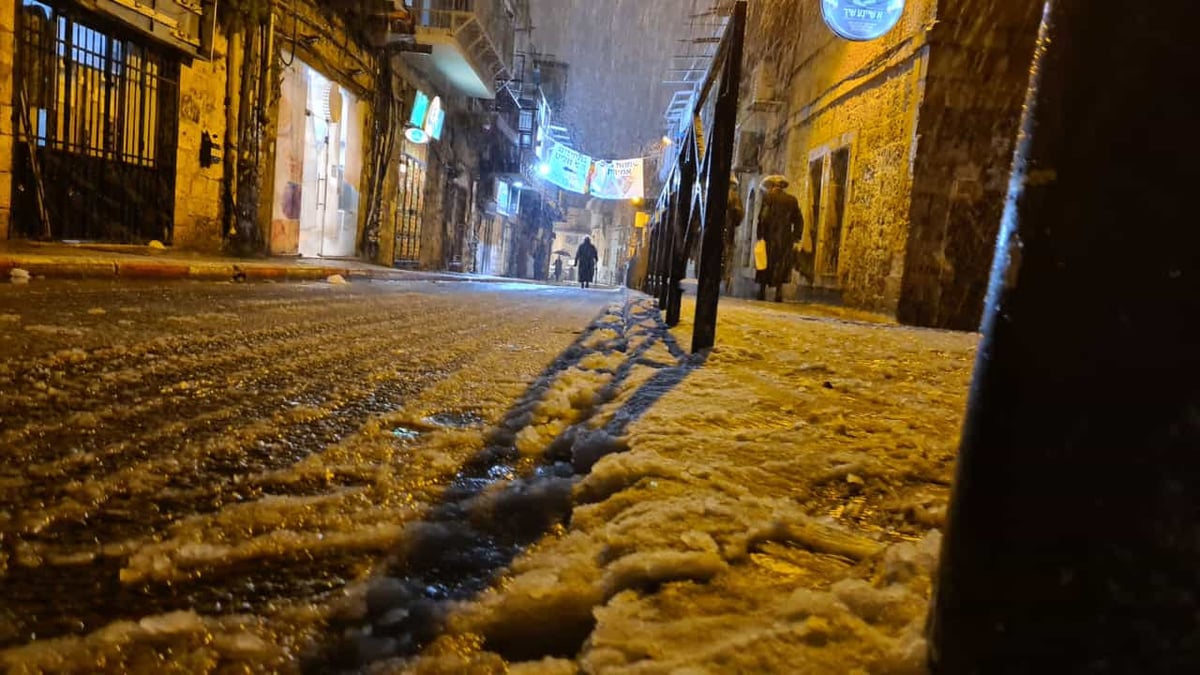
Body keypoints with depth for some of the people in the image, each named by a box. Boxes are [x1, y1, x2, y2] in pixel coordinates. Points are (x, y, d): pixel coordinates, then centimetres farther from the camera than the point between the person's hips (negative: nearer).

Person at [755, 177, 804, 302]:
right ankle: (779, 294, 1)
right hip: (785, 239, 3)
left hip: (770, 237, -3)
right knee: (781, 266, 7)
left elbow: (763, 217, -12)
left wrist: (760, 235, -6)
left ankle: (762, 293, 7)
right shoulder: (792, 200, 8)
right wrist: (795, 237, 12)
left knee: (765, 265, 6)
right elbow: (799, 221, 9)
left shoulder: (768, 197, -5)